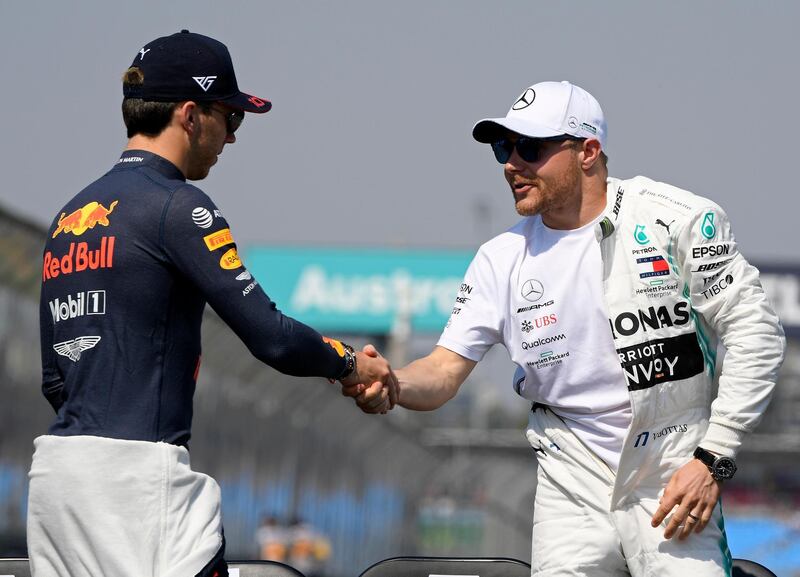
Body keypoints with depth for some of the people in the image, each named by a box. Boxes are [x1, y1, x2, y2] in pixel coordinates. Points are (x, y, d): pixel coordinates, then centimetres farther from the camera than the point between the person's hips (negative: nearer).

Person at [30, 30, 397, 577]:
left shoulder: (69, 215, 17)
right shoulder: (178, 206, -7)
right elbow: (272, 337, -11)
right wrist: (351, 363, 6)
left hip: (54, 469, 9)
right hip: (137, 469, -9)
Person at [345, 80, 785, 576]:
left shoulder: (678, 219, -8)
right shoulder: (502, 258, 4)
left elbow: (755, 332, -7)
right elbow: (445, 371, 1)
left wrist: (713, 460, -12)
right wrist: (390, 383, -23)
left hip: (673, 481, -4)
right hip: (572, 482, 4)